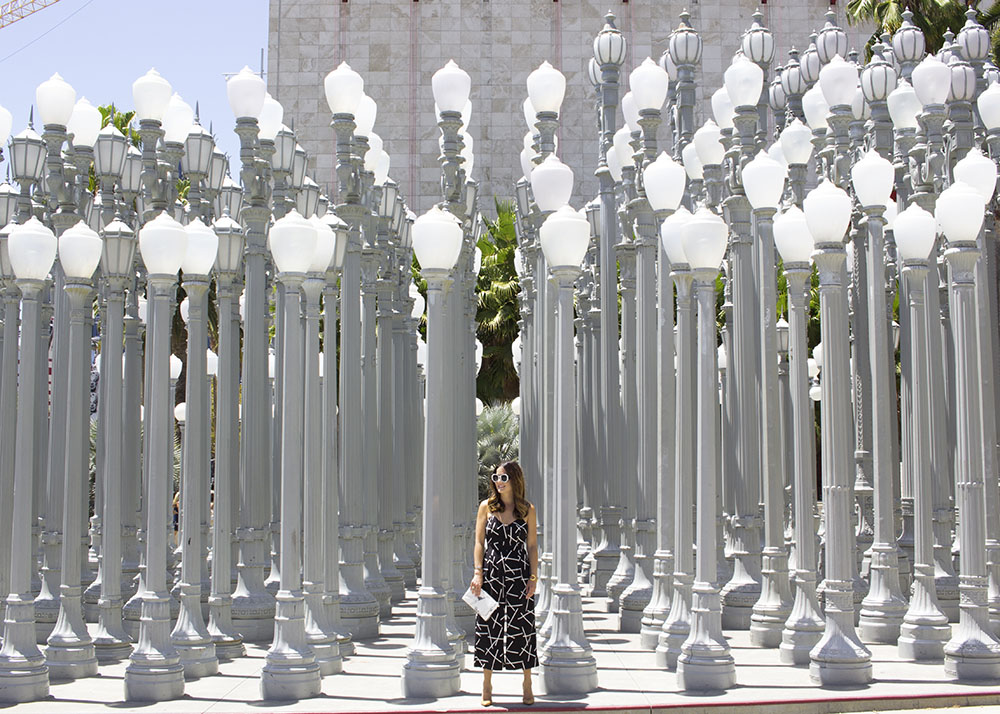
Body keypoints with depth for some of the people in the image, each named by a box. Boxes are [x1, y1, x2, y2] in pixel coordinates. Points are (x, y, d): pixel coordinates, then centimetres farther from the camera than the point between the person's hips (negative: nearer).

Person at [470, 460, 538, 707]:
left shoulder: (527, 509, 4)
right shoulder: (486, 507, 5)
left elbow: (532, 546, 5)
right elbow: (479, 542, 4)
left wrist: (533, 577, -3)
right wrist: (478, 573, -5)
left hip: (519, 575, -1)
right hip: (491, 576, 1)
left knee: (523, 628, 0)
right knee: (489, 629, 3)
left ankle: (527, 685, 12)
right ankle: (487, 686, 14)